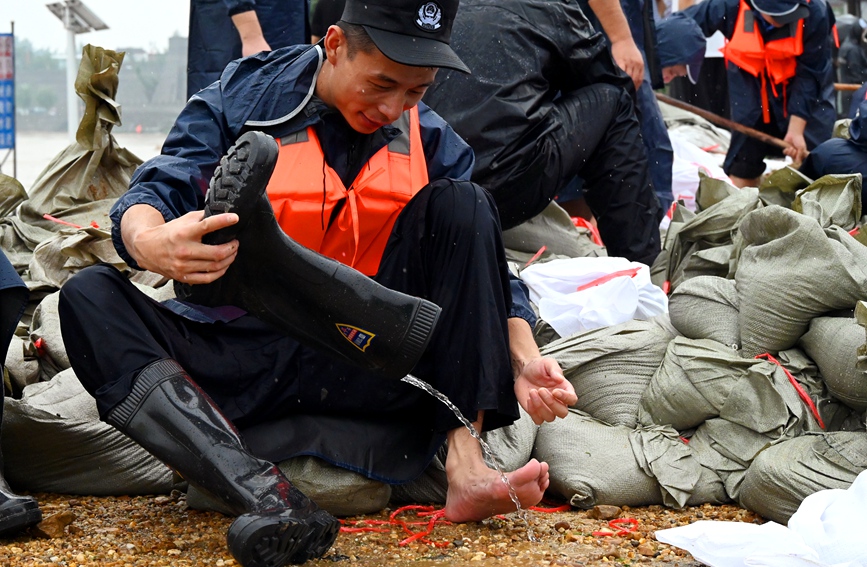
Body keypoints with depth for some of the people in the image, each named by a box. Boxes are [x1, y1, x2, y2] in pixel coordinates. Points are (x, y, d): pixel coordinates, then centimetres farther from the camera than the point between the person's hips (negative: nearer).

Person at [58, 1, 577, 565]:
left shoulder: (429, 139, 7)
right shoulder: (241, 101, 0)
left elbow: (486, 261, 4)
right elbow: (155, 194, -11)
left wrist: (523, 358, -16)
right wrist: (150, 241, -37)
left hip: (372, 355, 1)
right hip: (245, 365, -1)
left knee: (460, 203, -15)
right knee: (89, 296, -26)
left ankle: (465, 460, -30)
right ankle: (264, 494, -48)